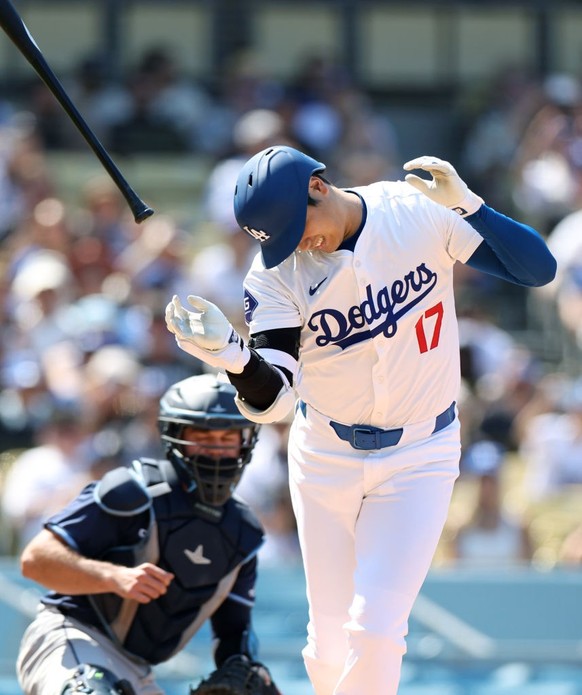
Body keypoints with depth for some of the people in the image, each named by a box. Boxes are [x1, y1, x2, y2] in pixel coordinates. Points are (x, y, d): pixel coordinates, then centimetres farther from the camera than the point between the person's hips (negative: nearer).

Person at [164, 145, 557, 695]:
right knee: (328, 643, 5)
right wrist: (230, 356, -45)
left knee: (375, 630, -14)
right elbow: (270, 399, -23)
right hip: (326, 458, 1)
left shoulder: (421, 210, -14)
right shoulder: (276, 273, -15)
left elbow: (539, 268, -13)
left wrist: (466, 205, -27)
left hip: (418, 458, -1)